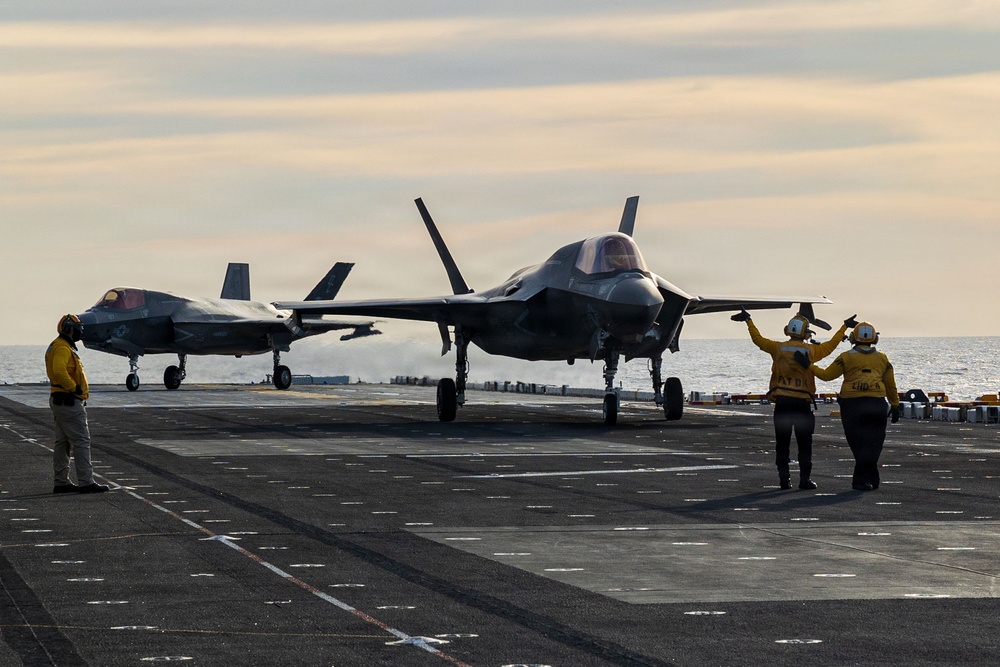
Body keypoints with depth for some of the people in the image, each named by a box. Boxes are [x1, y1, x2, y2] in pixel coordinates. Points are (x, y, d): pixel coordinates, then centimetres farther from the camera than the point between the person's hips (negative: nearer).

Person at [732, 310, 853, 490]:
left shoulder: (778, 348, 0)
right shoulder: (811, 350, -2)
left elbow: (758, 339, 11)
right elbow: (831, 345, 10)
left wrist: (748, 321, 23)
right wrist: (845, 326, 22)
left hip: (781, 402, 1)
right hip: (802, 403, -1)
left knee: (782, 443, 6)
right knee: (804, 443, 5)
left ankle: (784, 478, 4)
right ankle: (805, 478, 1)